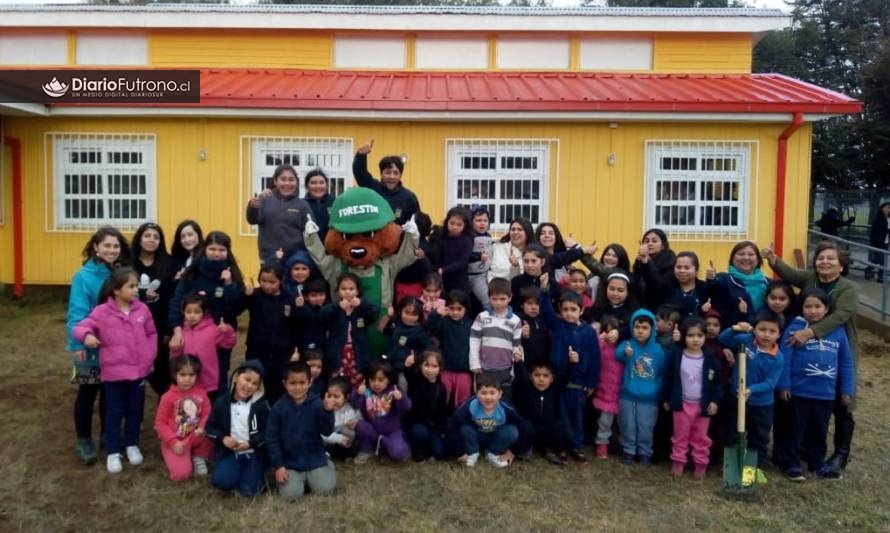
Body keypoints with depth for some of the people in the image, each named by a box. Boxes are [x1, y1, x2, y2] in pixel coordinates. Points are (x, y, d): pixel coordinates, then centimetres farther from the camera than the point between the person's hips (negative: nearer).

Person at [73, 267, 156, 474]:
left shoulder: (142, 309, -2)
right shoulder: (102, 312, -12)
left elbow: (152, 334, 7)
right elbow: (81, 327, -11)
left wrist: (150, 357, 2)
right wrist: (87, 335, -34)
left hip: (139, 370, 3)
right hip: (114, 371, -3)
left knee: (135, 410, 15)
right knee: (114, 412, 8)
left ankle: (132, 445, 33)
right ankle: (113, 452, 20)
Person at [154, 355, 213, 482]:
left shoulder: (201, 394, -2)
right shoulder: (168, 397, -11)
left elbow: (207, 415, 1)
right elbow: (160, 423, -7)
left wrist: (202, 428, -21)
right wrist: (173, 442, -17)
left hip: (194, 437, 3)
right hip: (175, 441, -3)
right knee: (181, 473, -21)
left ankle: (198, 457, 2)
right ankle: (173, 457, 15)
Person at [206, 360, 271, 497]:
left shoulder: (261, 405, -5)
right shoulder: (222, 402, 0)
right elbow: (210, 428, 7)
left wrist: (250, 443, -16)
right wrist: (223, 438, -11)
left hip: (254, 453, -1)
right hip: (229, 452, 2)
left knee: (248, 490, -16)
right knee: (220, 481, -24)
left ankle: (256, 472, 16)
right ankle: (238, 471, 9)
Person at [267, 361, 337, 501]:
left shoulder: (317, 404, -8)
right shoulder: (279, 408, -6)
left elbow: (327, 431, -13)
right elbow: (271, 438, -2)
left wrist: (328, 411, -32)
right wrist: (278, 465, -7)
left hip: (315, 460, 0)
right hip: (289, 463, 0)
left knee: (325, 489, -14)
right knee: (290, 494, -17)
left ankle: (328, 467, 19)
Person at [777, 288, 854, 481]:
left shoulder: (837, 331, 2)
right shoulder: (795, 328, -10)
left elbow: (846, 362, 7)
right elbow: (785, 359, -11)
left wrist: (846, 390, 6)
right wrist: (783, 385, -13)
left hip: (826, 393, 4)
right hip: (799, 391, -4)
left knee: (820, 431, 18)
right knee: (796, 430, 8)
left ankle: (818, 464, 32)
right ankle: (791, 464, 19)